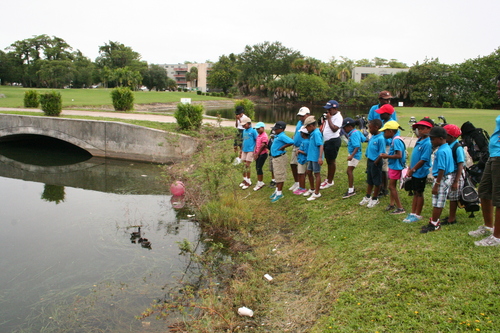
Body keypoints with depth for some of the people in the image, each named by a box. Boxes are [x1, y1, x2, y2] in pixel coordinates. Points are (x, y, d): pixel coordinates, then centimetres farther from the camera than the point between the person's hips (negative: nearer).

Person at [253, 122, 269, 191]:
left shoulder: (264, 136, -17)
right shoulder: (258, 135, 11)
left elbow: (262, 146, -19)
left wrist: (257, 154, -15)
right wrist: (255, 152, 5)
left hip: (262, 154, -9)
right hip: (258, 154, 9)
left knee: (259, 168, -6)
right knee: (257, 168, 11)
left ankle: (259, 183, 3)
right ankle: (261, 182, 22)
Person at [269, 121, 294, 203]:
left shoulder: (282, 136, -19)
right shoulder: (277, 136, 11)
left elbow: (291, 142, -32)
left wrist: (282, 147, -24)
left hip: (280, 158, -10)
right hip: (275, 157, 10)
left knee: (280, 175, -3)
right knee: (277, 175, 19)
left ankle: (279, 193, 4)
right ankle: (277, 190, 31)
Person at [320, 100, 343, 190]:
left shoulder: (338, 117, -14)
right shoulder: (329, 116, 13)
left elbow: (334, 129, -25)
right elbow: (324, 126, 25)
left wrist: (329, 119, -19)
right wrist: (324, 119, 8)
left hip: (333, 141, -9)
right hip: (327, 141, 9)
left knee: (331, 161, -1)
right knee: (328, 161, 17)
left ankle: (330, 182, 9)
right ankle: (328, 179, 29)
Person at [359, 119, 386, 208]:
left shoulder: (380, 138, -19)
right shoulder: (372, 137, 6)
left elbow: (382, 153, -19)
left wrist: (375, 162, -19)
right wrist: (368, 161, 14)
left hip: (376, 163, -8)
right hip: (369, 161, 8)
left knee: (377, 182, 7)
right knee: (369, 181, 18)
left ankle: (375, 199, 19)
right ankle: (367, 197, 30)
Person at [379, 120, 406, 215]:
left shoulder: (396, 140, -21)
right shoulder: (395, 140, 9)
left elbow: (399, 155, -27)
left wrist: (387, 156, -19)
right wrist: (387, 155, 5)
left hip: (396, 167, -10)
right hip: (393, 166, 10)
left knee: (391, 186, -4)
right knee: (392, 186, 18)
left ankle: (400, 208, 1)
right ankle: (392, 203, 31)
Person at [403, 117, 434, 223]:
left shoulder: (427, 143, -20)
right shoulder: (419, 140, 7)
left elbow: (423, 160, -21)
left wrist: (413, 170, -15)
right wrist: (409, 169, 11)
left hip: (421, 172, -8)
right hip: (414, 172, 8)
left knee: (419, 193, 4)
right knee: (415, 193, 15)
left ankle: (418, 215, 16)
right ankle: (412, 213, 24)